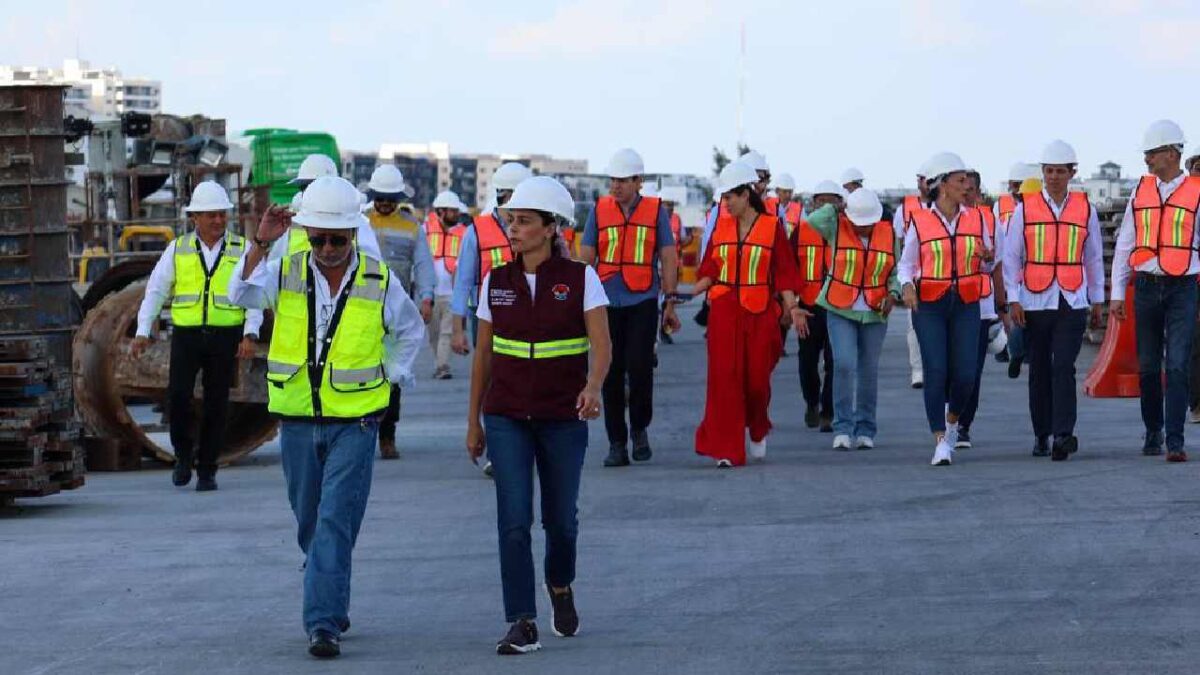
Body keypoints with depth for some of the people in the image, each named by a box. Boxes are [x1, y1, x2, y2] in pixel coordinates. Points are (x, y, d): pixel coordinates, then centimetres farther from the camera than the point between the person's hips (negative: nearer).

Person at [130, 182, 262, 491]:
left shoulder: (241, 251, 5)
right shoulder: (178, 250, 7)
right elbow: (155, 292, 7)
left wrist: (250, 335, -12)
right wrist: (142, 332, -2)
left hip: (225, 336, 0)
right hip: (186, 335, 0)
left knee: (216, 404, 2)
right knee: (178, 395, -14)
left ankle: (207, 471, 11)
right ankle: (184, 454, 9)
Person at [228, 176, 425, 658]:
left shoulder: (379, 282, -1)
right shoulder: (286, 273, 0)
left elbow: (410, 331, 16)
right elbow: (242, 293, -20)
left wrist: (389, 379, 7)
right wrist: (261, 243, -31)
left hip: (355, 422, -2)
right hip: (297, 420, 3)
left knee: (336, 523, -12)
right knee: (309, 523, 13)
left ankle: (323, 623, -14)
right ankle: (334, 603, 32)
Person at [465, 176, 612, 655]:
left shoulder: (580, 279, -5)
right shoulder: (496, 283, 4)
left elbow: (602, 345, -13)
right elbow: (483, 354, 10)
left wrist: (593, 387, -33)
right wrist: (474, 421, 12)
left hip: (563, 417, -1)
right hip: (507, 417, 1)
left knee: (560, 519, 11)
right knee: (514, 519, -11)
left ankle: (560, 587, 42)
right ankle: (522, 625, -9)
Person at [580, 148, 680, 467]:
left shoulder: (656, 211, 3)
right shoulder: (599, 210, 5)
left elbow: (668, 259, 5)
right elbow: (586, 258, 8)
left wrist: (670, 302, 1)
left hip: (642, 301, -1)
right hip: (607, 303, 2)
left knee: (640, 368, -9)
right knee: (611, 373, 2)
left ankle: (640, 429, 14)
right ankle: (616, 443, 9)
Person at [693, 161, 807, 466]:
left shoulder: (772, 226, 0)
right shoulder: (721, 226, 9)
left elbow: (784, 273, 0)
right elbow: (710, 270, 8)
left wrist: (792, 307, -10)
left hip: (760, 312, -2)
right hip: (724, 311, 2)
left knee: (757, 378, 2)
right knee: (725, 377, -5)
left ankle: (758, 431, 31)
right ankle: (727, 449, -3)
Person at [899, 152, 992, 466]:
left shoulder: (975, 218, 8)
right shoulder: (919, 221, -1)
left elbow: (988, 261, 17)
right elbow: (906, 263, 5)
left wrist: (988, 256, -6)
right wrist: (907, 286, -15)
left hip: (966, 304, 2)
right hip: (929, 304, -2)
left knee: (965, 374, -5)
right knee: (936, 372, -10)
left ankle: (952, 419, 27)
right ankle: (940, 441, -3)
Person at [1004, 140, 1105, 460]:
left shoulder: (1085, 208, 7)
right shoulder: (1025, 208, 3)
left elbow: (1094, 257, 14)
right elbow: (1011, 256, 4)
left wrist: (1097, 301, 15)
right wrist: (1013, 299, -3)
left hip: (1072, 302, -1)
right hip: (1035, 302, 1)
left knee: (1063, 368, -13)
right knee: (1039, 371, 8)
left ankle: (1063, 434, -20)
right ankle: (1041, 436, 18)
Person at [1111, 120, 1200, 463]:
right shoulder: (1141, 190, 9)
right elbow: (1125, 244, 12)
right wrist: (1117, 293, 9)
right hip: (1146, 288, 4)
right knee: (1148, 367, 9)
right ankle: (1153, 434, 23)